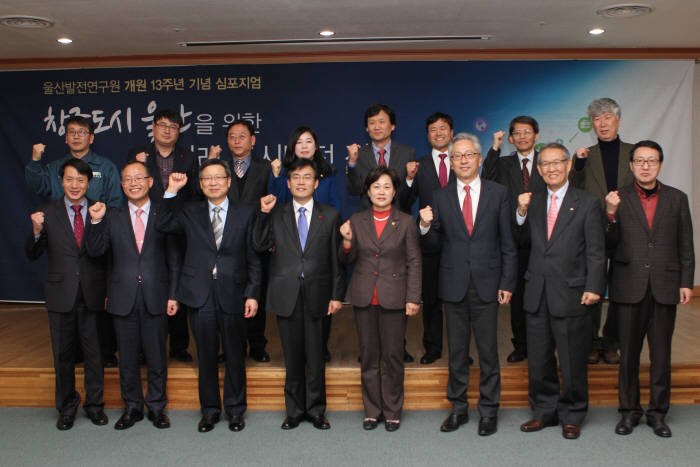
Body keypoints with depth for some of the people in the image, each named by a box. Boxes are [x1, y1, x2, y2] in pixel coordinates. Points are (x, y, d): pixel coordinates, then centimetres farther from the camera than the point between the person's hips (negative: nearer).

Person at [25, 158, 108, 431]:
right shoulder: (48, 213, 2)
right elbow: (32, 255, -2)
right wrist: (37, 231, -18)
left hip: (93, 295, 0)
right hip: (61, 295, 0)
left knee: (95, 353, 8)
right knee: (63, 355, 11)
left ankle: (94, 404, 26)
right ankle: (67, 407, 28)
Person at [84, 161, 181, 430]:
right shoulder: (112, 217, 7)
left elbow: (174, 259, 3)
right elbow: (95, 251, -2)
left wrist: (173, 295, -2)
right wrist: (96, 222, -15)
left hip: (156, 298, -1)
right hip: (123, 299, 1)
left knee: (156, 356, 8)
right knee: (127, 357, 11)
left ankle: (156, 407, 24)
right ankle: (132, 407, 27)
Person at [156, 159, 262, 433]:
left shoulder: (245, 213, 5)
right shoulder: (190, 212, 9)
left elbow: (253, 258, 3)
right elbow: (162, 226, -7)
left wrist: (253, 294, -3)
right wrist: (172, 191, -10)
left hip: (232, 294, -1)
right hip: (200, 296, 1)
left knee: (235, 356, 7)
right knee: (206, 356, 10)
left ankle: (235, 409, 24)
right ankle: (210, 410, 25)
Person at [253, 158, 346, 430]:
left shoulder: (330, 216, 6)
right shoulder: (275, 215, 8)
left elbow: (337, 259, 4)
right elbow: (259, 246, -1)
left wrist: (337, 295, 0)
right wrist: (263, 214, -10)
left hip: (317, 295, 0)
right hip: (286, 295, 1)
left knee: (316, 356, 5)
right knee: (292, 356, 9)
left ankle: (316, 410, 20)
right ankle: (295, 410, 22)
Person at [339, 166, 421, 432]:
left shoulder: (406, 222, 2)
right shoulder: (357, 221, 6)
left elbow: (414, 263, 1)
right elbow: (348, 260, 10)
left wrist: (413, 298, -5)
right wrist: (347, 241, -11)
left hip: (394, 299, -2)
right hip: (364, 298, 2)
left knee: (393, 357, 4)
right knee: (368, 356, 9)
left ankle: (392, 412, 19)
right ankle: (372, 411, 22)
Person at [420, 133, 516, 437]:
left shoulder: (498, 193, 2)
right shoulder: (440, 197, 5)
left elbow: (508, 242, 2)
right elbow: (435, 244, 6)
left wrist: (507, 283, -3)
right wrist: (426, 226, -15)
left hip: (487, 285, -1)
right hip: (453, 285, 1)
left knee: (488, 351, 6)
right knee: (456, 351, 11)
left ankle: (489, 411, 21)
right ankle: (458, 408, 25)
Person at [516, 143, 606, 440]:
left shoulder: (587, 203, 0)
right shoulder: (532, 202, 11)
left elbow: (596, 252, -4)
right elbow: (522, 241, 9)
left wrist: (593, 287, -12)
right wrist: (521, 213, -5)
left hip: (570, 293, -3)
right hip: (537, 293, 4)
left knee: (572, 361, 6)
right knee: (538, 360, 12)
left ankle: (572, 416, 24)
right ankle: (545, 411, 28)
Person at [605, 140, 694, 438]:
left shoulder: (677, 199, 8)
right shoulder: (618, 199, 3)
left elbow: (686, 246, 9)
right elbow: (609, 243, -3)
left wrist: (686, 283, 3)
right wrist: (611, 214, -18)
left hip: (665, 287, 1)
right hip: (629, 287, -1)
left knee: (661, 353, 7)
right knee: (628, 352, 7)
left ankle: (658, 412, 21)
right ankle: (629, 410, 20)